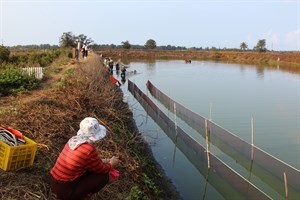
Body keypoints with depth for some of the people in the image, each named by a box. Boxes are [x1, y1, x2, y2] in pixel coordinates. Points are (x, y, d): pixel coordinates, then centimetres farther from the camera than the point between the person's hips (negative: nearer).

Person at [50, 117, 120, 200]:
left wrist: (104, 161, 21)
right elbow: (102, 170, -6)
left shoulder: (74, 139, 0)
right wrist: (111, 164, 13)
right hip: (65, 191, -8)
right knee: (104, 175, -2)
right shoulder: (89, 149, -23)